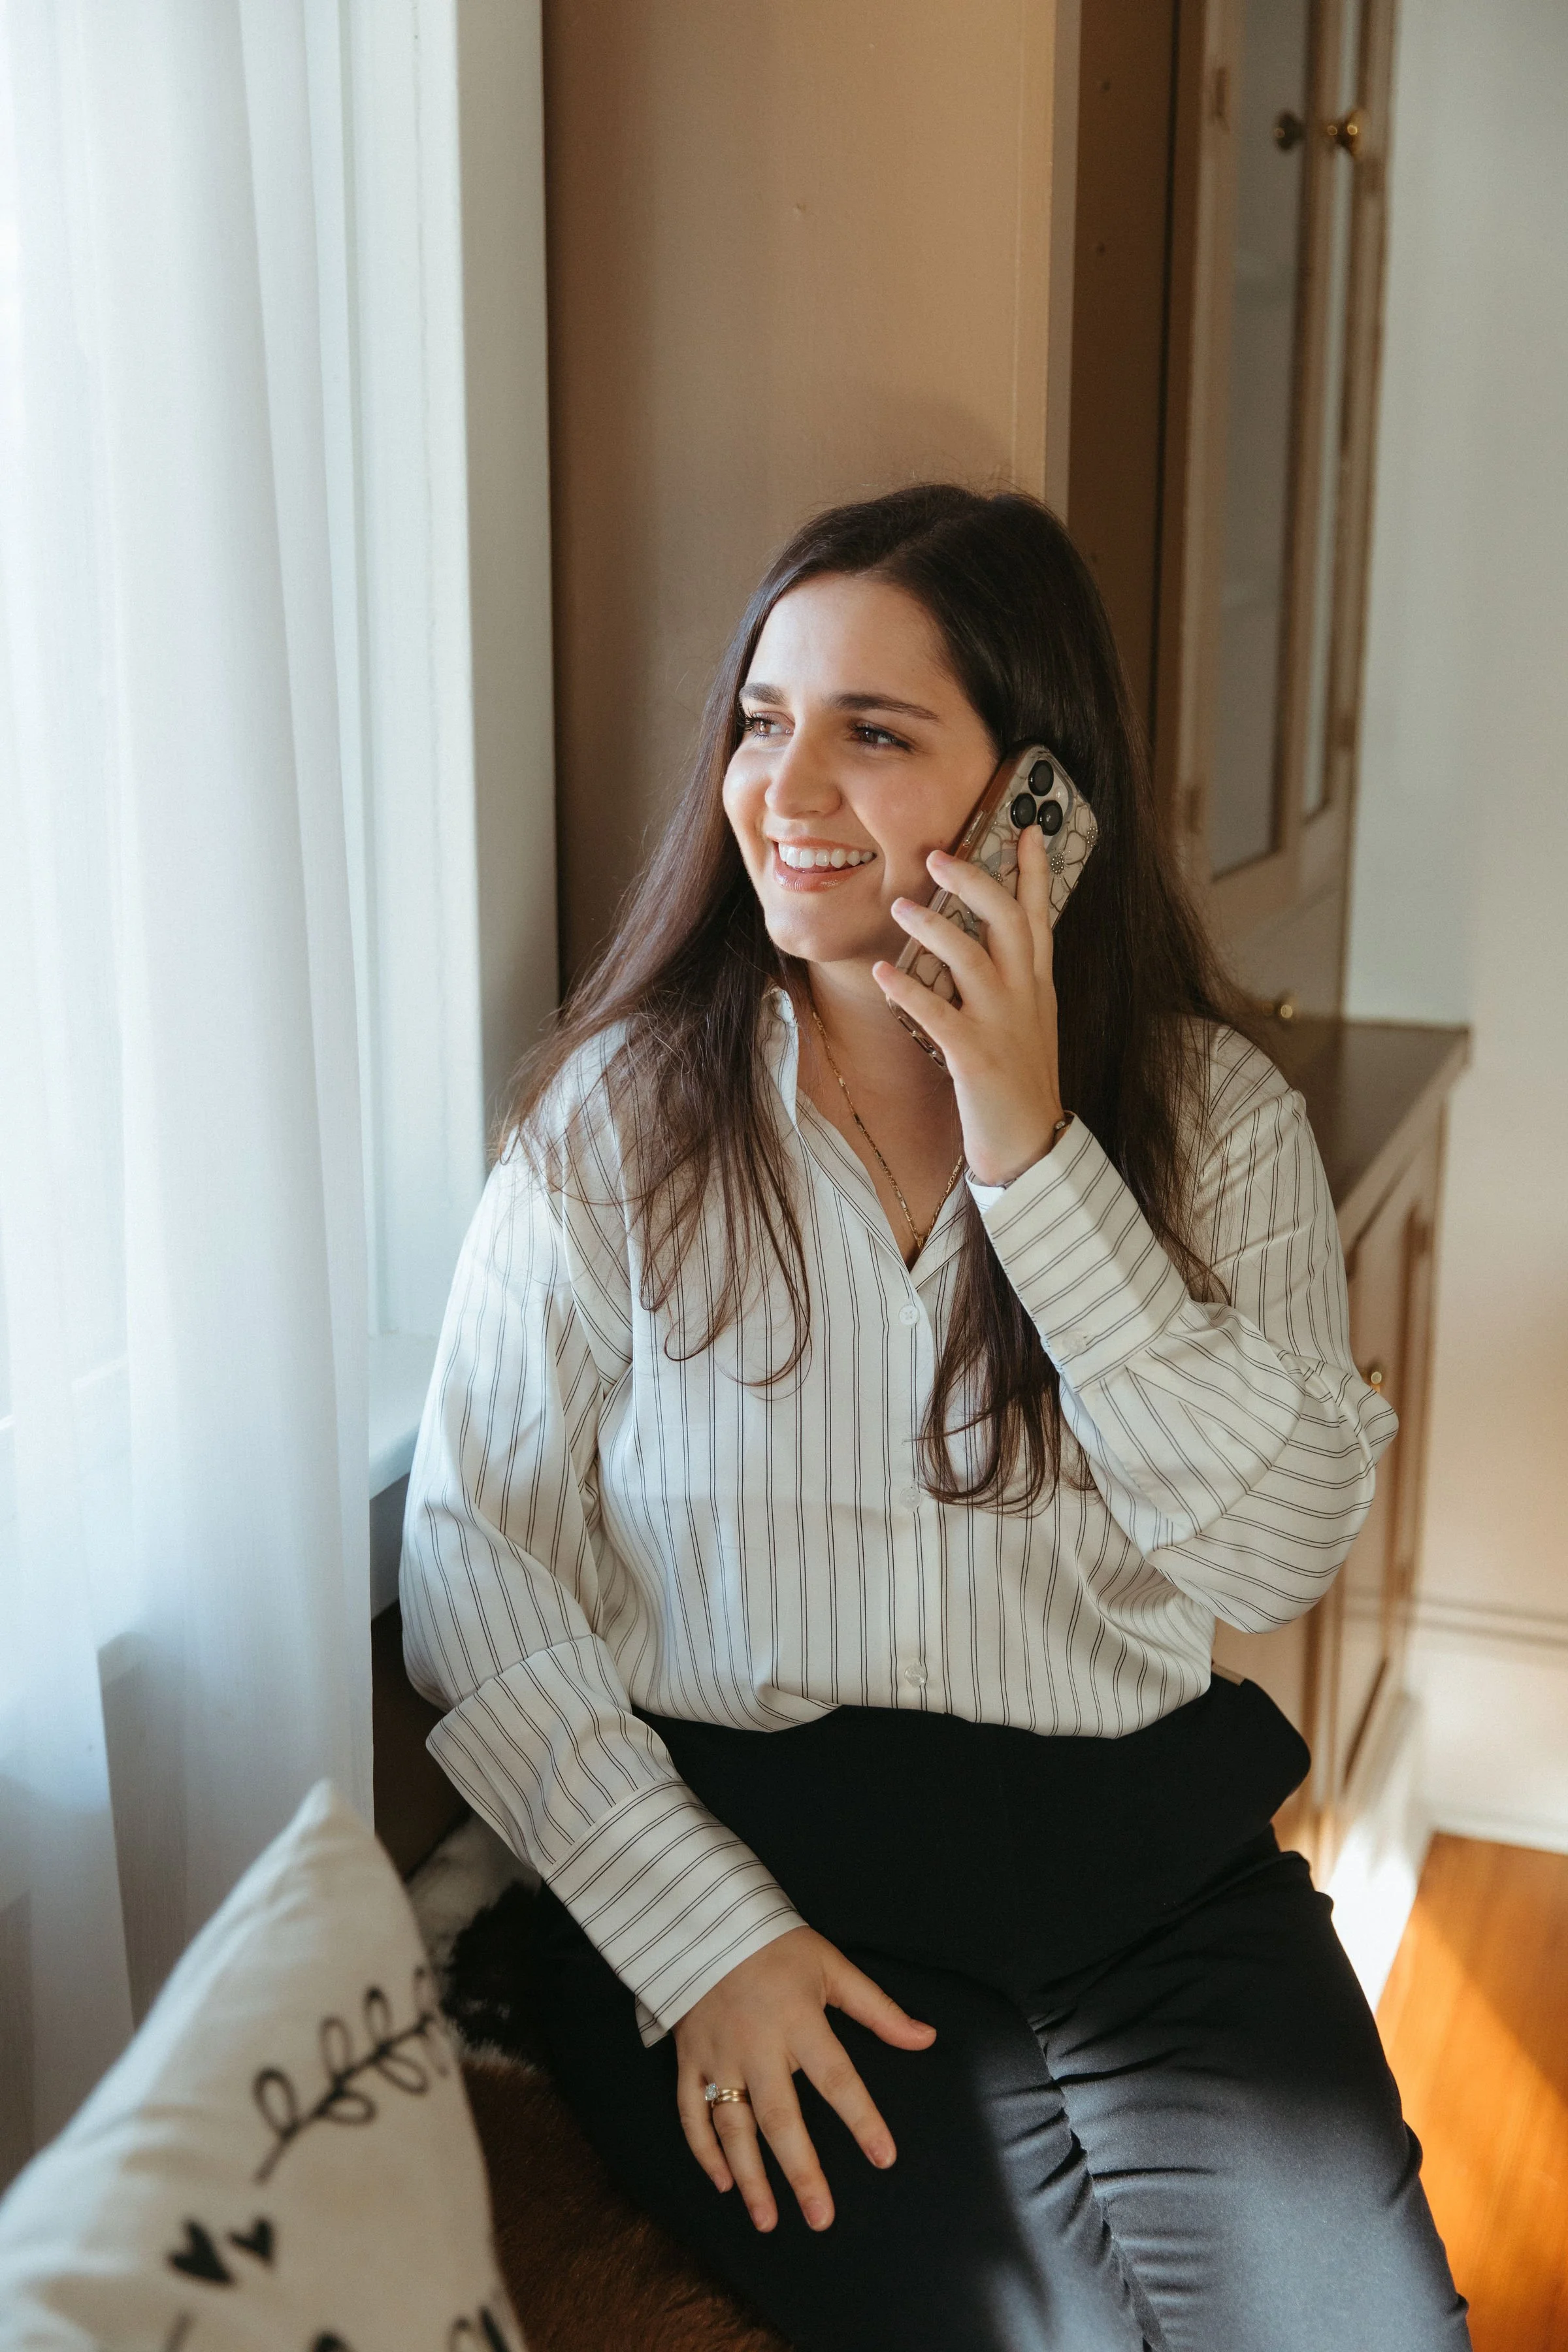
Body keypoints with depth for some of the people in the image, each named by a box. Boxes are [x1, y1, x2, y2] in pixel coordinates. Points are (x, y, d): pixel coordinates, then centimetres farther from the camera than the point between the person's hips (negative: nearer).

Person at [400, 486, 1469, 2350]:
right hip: (735, 1856, -1)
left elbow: (1277, 1556, -10)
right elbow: (475, 1571, -3)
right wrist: (708, 1937, -12)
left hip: (1150, 1872, 2)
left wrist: (1032, 1155, -16)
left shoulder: (1212, 1112, 2)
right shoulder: (623, 1116, -2)